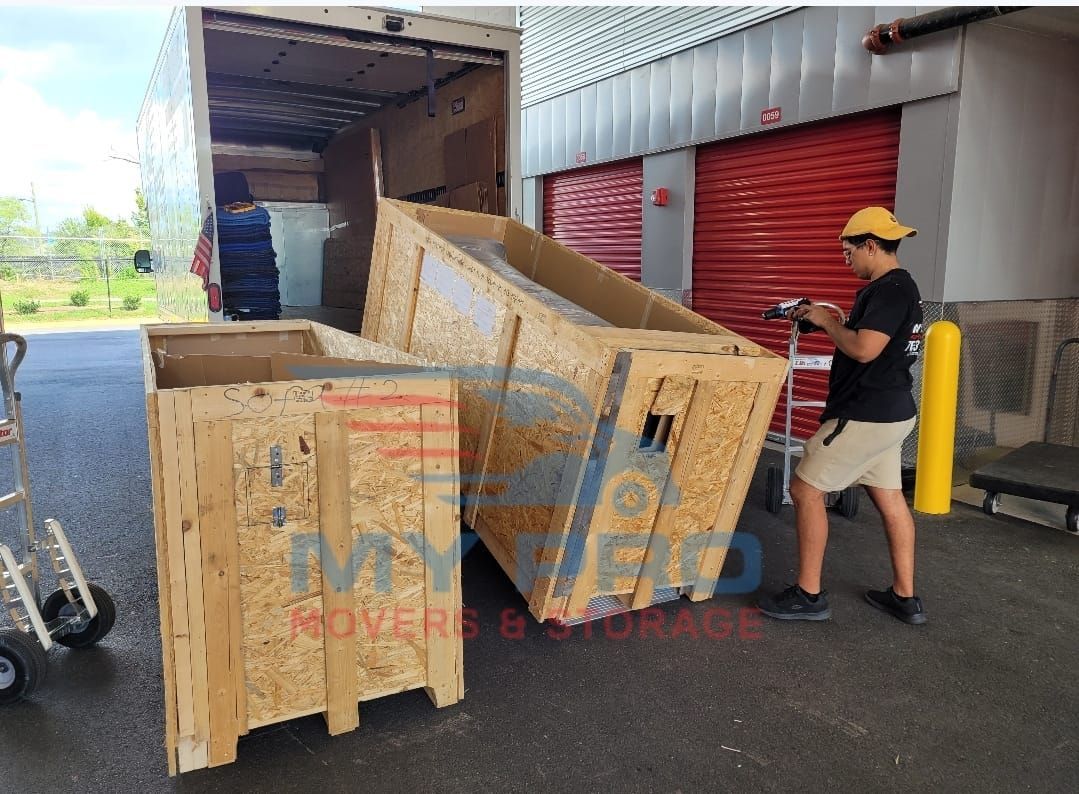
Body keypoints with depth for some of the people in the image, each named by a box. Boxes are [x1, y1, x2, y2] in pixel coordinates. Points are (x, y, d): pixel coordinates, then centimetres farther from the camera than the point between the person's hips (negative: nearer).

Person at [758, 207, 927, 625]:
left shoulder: (891, 289, -18)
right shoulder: (897, 287, 14)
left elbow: (864, 350, -27)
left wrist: (827, 321, -13)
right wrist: (824, 322, 8)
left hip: (866, 415, -10)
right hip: (890, 412, 10)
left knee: (805, 489, -3)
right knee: (890, 499, 14)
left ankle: (809, 595, 5)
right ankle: (905, 598, 24)